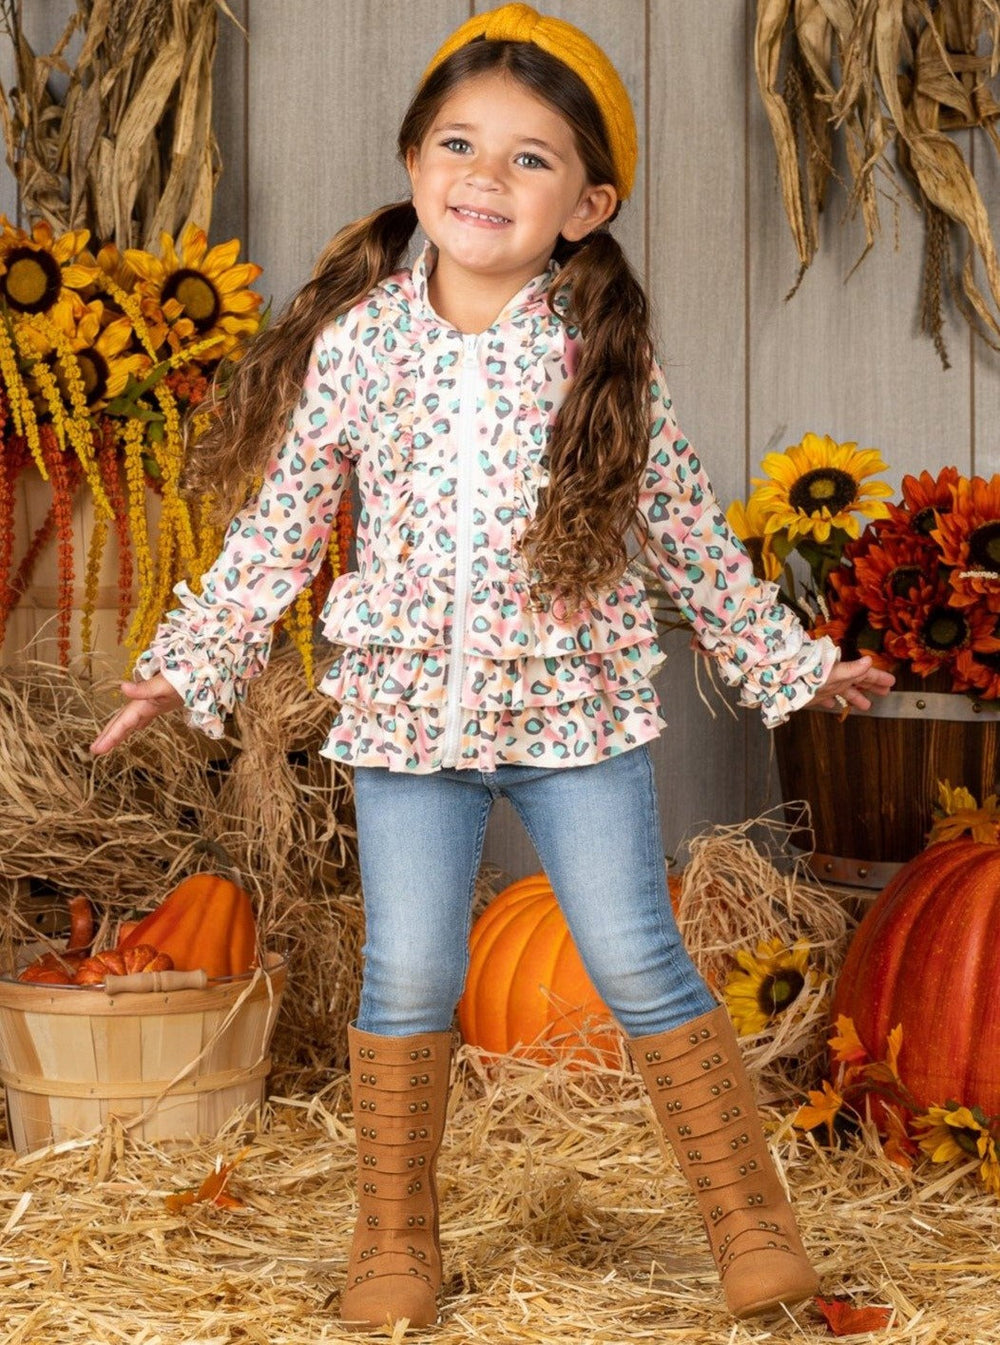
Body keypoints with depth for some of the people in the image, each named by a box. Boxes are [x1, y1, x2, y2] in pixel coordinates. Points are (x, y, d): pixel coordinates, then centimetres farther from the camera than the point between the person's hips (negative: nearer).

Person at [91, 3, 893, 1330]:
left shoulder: (602, 354, -2)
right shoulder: (354, 341, -1)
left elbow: (686, 526, 8)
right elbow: (280, 524, 5)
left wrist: (790, 661, 12)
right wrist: (190, 666, 1)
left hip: (579, 708, -1)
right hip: (407, 711, 1)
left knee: (639, 966, 0)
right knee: (407, 979, 4)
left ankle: (751, 1219, 17)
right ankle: (396, 1241, 22)